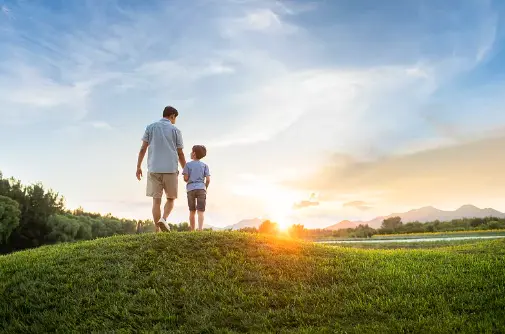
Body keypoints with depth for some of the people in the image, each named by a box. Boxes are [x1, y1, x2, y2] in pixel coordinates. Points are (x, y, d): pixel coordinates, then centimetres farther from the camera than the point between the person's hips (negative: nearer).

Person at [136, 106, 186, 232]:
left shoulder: (150, 127, 10)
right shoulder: (175, 130, 6)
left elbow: (143, 148, 3)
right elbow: (180, 154, 5)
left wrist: (138, 167, 8)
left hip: (154, 169, 2)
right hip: (171, 169, -1)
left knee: (156, 200, 4)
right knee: (171, 198, 12)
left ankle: (157, 231, 0)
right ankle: (164, 219, -15)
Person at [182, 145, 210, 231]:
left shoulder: (188, 164, 4)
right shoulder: (204, 165, 7)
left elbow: (185, 178, -3)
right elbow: (208, 179, 0)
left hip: (191, 189, 0)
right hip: (201, 188, 0)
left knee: (192, 211, 11)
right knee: (201, 211, -5)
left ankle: (192, 230, 15)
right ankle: (200, 228, -23)